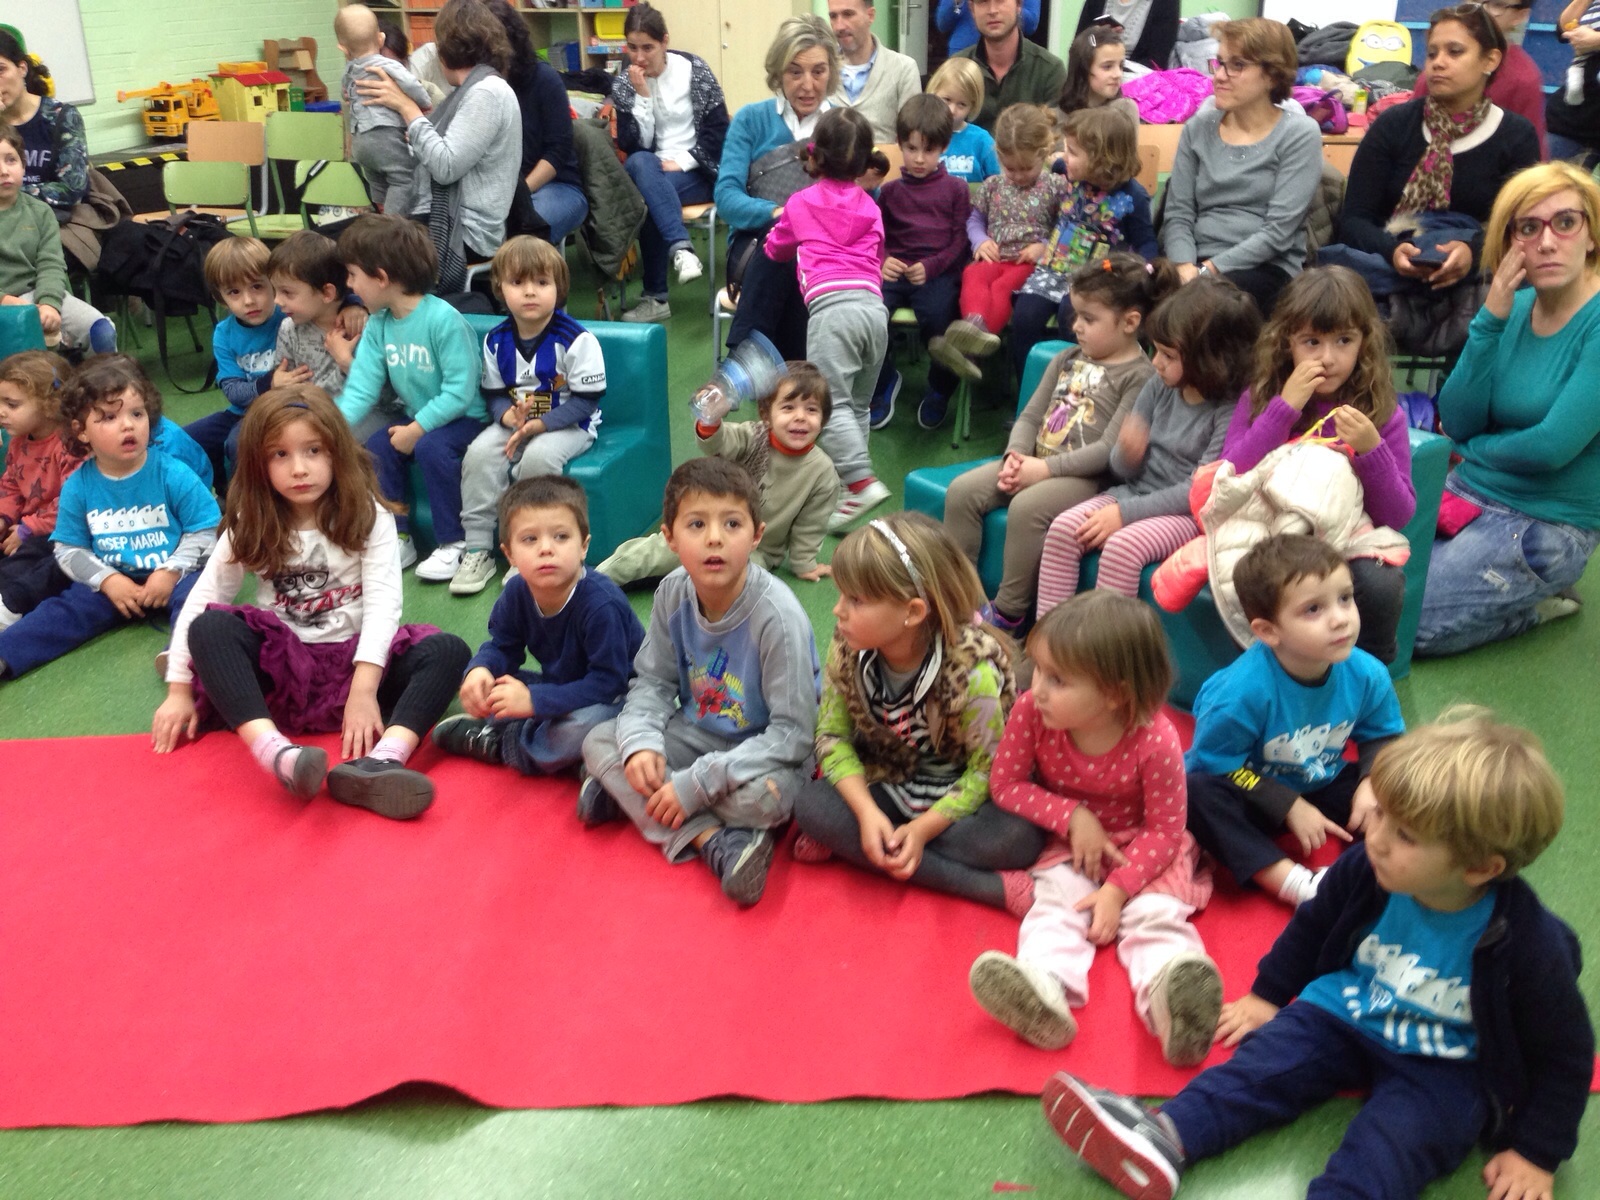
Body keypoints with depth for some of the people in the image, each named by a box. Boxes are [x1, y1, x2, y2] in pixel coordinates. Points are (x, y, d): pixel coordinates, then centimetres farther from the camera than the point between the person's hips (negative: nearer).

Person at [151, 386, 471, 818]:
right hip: (281, 663, 1)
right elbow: (200, 602, 1)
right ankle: (277, 753, -50)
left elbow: (383, 602, -16)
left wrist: (364, 688, -29)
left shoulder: (369, 516, -5)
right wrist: (179, 690, -7)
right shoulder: (250, 526, 2)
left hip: (354, 659, -1)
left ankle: (380, 760, -54)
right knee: (210, 628, -27)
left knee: (448, 651, -27)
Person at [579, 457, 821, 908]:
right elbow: (652, 681, 1)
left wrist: (697, 784, -29)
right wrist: (642, 744, -21)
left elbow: (793, 732, -26)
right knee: (599, 741, -11)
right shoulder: (673, 592, -11)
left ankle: (632, 800, -9)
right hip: (697, 732, 6)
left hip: (767, 751, -5)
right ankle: (715, 841, -22)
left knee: (763, 795, -37)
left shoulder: (777, 615, -28)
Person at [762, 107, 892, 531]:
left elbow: (774, 249, 33)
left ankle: (862, 481, -24)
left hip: (831, 304, -5)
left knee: (832, 401, -11)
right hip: (874, 304, 5)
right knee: (858, 403, 13)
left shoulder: (801, 202, 17)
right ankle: (843, 476, 11)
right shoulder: (870, 207, 25)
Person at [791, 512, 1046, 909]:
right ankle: (988, 886, -27)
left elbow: (988, 769, -19)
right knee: (811, 806, -25)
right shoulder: (847, 649, -17)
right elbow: (832, 735, -10)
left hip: (957, 796, -3)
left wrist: (923, 828, -27)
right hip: (887, 784, 4)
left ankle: (846, 845, -21)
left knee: (1018, 839, -32)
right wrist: (867, 812, -25)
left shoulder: (971, 667, -27)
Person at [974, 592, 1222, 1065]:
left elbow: (1165, 830, -16)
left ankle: (1169, 1004, -50)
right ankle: (1043, 990, -50)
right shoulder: (1031, 712, -19)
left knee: (1155, 915, -25)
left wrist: (1118, 889, -26)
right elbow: (1006, 784, -8)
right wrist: (1071, 816, -21)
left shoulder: (1155, 742, -27)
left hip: (1145, 850, -2)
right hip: (1071, 844, 2)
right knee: (1054, 903, -24)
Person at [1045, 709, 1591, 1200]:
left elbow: (1563, 1052, -10)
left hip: (1446, 1069, -3)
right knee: (1260, 1063, -17)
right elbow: (1313, 927, 8)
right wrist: (1268, 994, 14)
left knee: (1390, 1142, -30)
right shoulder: (1361, 872, -15)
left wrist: (1535, 1151, -8)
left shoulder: (1527, 946, -24)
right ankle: (1164, 1137, -34)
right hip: (1345, 1015, 4)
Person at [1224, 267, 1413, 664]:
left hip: (1355, 549, 1)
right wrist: (1284, 407, -16)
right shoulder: (1260, 399, 2)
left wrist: (1371, 449, -20)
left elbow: (1399, 516, -3)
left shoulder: (1383, 414, 1)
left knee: (1380, 585, -31)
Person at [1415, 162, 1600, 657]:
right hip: (1466, 495, 7)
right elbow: (1458, 422, -4)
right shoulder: (1514, 306, 3)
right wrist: (1491, 319, -12)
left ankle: (1533, 607, 6)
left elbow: (1553, 446, -21)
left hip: (1544, 524, -7)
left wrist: (1472, 448, -2)